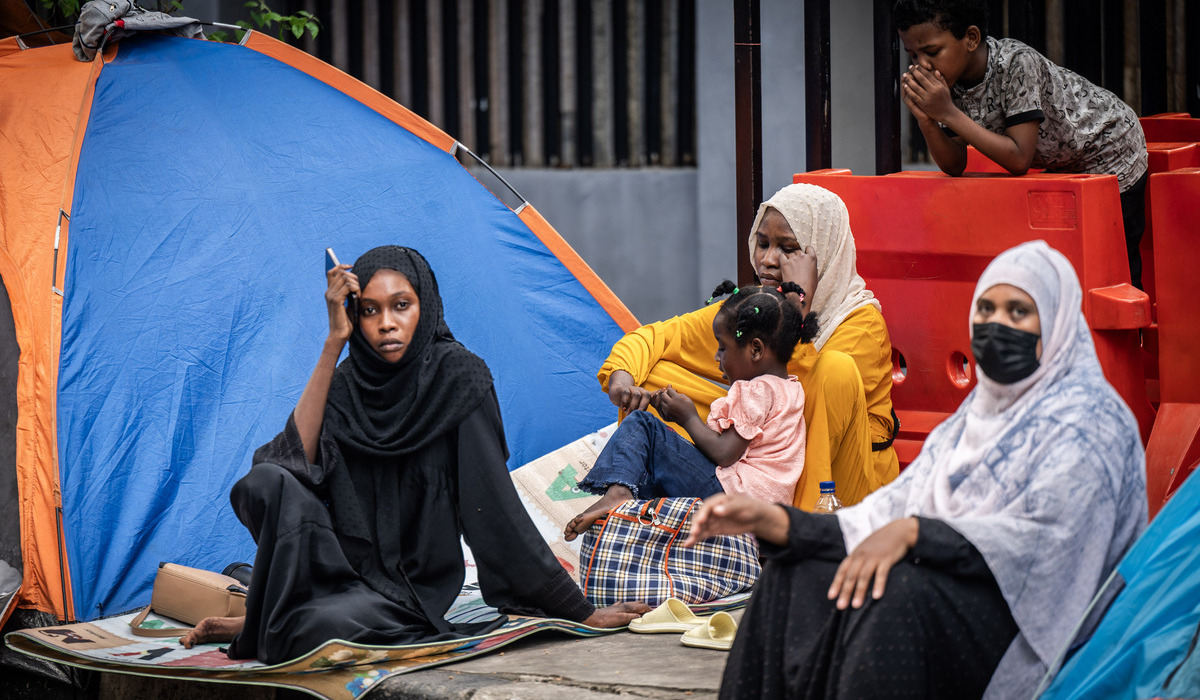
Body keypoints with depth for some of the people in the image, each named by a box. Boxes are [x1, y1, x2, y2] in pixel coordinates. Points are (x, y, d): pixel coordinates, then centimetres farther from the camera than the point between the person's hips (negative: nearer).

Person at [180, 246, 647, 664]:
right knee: (268, 482, -26)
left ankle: (275, 626, -4)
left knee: (322, 627, -37)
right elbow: (297, 454, -16)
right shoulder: (345, 383, 3)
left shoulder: (456, 377, -10)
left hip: (414, 585, -4)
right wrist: (334, 343, -15)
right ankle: (270, 617, -10)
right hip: (347, 566, 4)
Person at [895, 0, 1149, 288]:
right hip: (1063, 165, 7)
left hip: (1110, 153, -7)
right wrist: (926, 120, -30)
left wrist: (948, 113, -37)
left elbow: (1020, 160, -34)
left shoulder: (1017, 64, -34)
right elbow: (955, 166, -11)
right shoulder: (950, 80, -14)